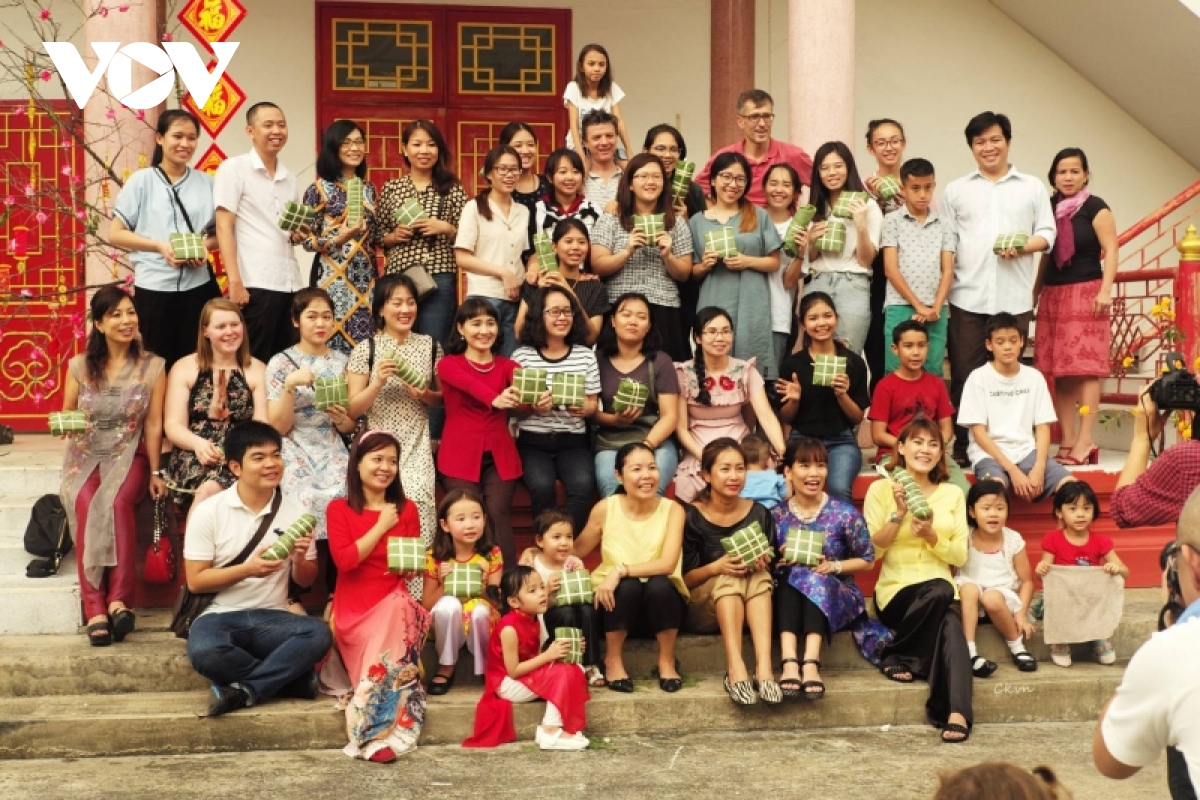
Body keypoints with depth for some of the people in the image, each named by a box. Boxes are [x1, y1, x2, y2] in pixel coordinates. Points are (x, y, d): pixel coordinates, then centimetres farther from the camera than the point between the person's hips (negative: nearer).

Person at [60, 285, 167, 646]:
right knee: (85, 504, -32)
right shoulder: (79, 366, 4)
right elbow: (65, 416, 12)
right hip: (85, 456, 1)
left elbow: (154, 423, 1)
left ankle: (119, 599, -34)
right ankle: (95, 608, -35)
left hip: (129, 455, -1)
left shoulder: (152, 366, 1)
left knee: (117, 502, -35)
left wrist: (155, 472, -3)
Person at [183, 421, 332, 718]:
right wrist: (247, 569, -20)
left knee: (319, 634, -30)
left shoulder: (296, 512, 3)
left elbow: (306, 580, 11)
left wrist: (299, 560, -13)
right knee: (204, 652, -37)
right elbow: (195, 581, -6)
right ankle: (292, 678, -17)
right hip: (220, 616, -2)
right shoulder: (208, 512, -5)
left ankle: (243, 689, -22)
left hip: (271, 617, 2)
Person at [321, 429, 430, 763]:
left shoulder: (406, 509, 12)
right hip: (355, 608, -2)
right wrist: (381, 526, -8)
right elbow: (344, 560, -12)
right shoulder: (339, 509, 3)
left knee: (398, 609, -35)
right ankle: (388, 729, -29)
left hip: (395, 603, 2)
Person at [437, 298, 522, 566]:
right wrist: (495, 399, -43)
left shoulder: (507, 365, 12)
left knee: (498, 515, -16)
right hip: (461, 455, -2)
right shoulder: (448, 364, 4)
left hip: (499, 455, 2)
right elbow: (470, 384, -21)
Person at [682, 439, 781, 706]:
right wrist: (717, 567, -25)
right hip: (704, 608, -2)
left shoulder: (759, 514, 3)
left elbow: (772, 568, 6)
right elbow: (685, 578, -5)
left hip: (754, 603, 2)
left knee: (758, 574, -30)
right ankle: (735, 668, -47)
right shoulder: (693, 517, -4)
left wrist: (764, 563, -18)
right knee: (731, 578, -33)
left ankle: (764, 666, -44)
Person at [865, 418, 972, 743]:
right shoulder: (881, 489, 4)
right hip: (897, 591, -2)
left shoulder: (953, 494, 13)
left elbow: (960, 556, 6)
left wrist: (930, 535, -12)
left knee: (949, 621, -35)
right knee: (941, 592, -36)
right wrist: (899, 514, -14)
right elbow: (871, 550, -3)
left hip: (941, 589, 2)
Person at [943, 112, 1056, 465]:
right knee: (965, 373, -1)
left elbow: (1047, 233, 8)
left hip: (1014, 298, 0)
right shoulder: (956, 190, 12)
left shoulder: (1032, 187, 12)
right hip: (968, 297, 0)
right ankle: (964, 445, 6)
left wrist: (1023, 247, -14)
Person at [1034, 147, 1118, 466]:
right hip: (1052, 295, 6)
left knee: (1085, 367, -9)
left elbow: (1111, 251, -7)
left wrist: (1105, 290, -17)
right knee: (1058, 370, 2)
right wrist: (1035, 291, 14)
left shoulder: (1095, 207, -2)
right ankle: (1067, 439, 5)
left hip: (1085, 293, -5)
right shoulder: (1049, 207, 13)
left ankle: (1085, 441, -10)